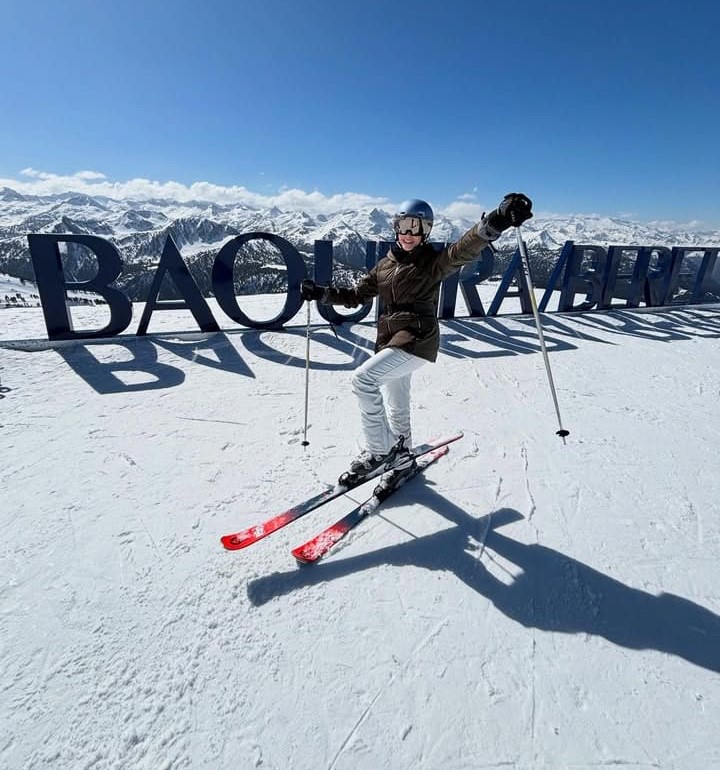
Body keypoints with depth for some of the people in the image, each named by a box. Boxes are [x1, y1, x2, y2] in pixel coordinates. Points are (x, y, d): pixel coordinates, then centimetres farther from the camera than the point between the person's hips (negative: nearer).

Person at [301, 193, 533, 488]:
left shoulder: (433, 261, -3)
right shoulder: (385, 265, 14)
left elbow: (464, 249, -22)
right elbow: (356, 295, 19)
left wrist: (495, 221, -40)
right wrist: (321, 293, 8)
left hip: (418, 339, -6)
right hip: (389, 340, 7)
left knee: (363, 379, -23)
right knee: (396, 409, 16)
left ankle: (378, 450, -7)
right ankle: (401, 459, 38)